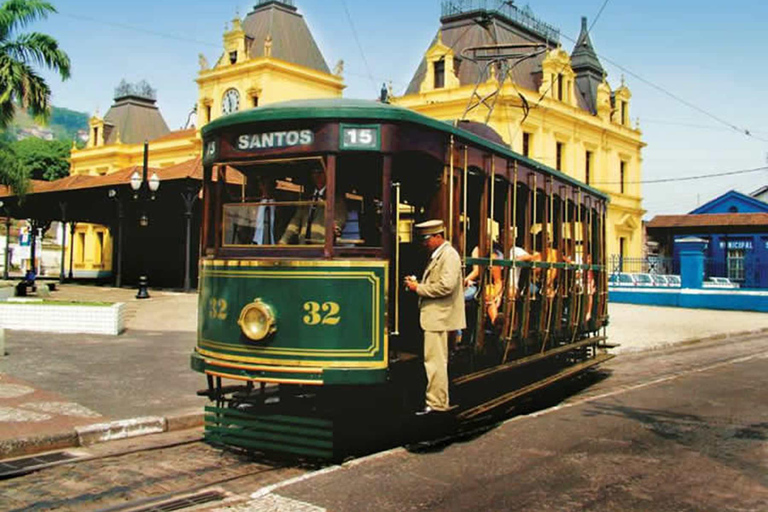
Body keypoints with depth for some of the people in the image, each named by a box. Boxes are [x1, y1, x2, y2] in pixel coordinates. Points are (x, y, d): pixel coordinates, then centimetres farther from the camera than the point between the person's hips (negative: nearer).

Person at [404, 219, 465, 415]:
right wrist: (418, 284, 7)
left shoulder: (449, 255, -13)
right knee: (437, 360, 16)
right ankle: (440, 401, 24)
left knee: (435, 360, -7)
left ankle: (436, 403, -1)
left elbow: (446, 286, -23)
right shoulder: (437, 255, 17)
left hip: (438, 317, -10)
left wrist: (419, 288, -16)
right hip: (434, 316, 10)